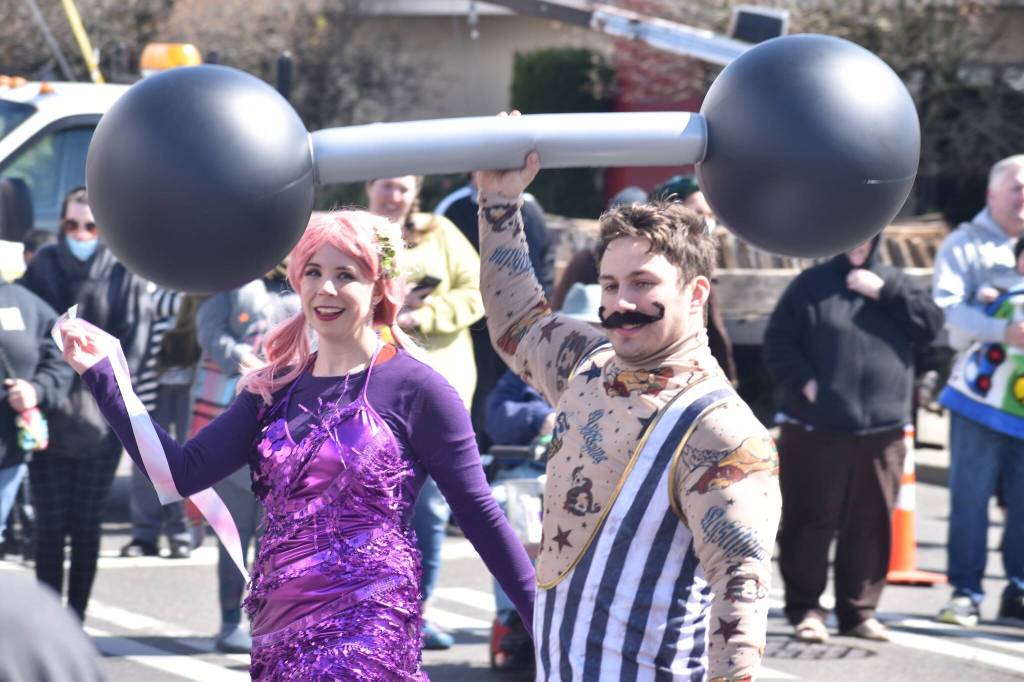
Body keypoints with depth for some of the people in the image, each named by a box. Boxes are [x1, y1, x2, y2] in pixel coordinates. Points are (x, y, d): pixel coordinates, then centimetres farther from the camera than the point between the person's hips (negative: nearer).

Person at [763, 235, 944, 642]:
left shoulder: (893, 284, 13)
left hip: (882, 432, 3)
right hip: (816, 430, -3)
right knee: (812, 521, -2)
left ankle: (859, 612, 14)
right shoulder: (810, 286, 3)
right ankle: (805, 609, 7)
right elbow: (778, 343, 0)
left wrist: (886, 292, -8)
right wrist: (803, 380, -14)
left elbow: (930, 327, -1)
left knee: (871, 525, 5)